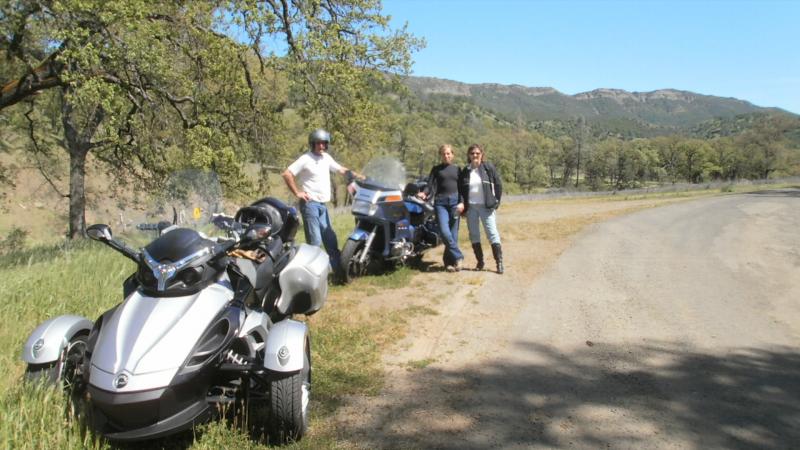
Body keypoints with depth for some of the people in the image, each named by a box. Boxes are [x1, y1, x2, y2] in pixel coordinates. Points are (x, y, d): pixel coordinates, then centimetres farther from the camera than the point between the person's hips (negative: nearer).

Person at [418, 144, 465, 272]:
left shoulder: (457, 169, 16)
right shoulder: (436, 169, 14)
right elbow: (430, 185, 5)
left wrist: (462, 202, -5)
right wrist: (424, 193, -17)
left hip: (455, 201, 1)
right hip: (440, 202, -1)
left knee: (453, 233, -4)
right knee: (444, 232, -17)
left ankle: (449, 262, 5)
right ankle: (458, 256, -6)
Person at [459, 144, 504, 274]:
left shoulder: (489, 168, -2)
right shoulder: (465, 171, 7)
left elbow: (498, 185, 1)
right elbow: (460, 189, 14)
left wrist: (496, 201, -4)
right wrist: (463, 205, 6)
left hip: (486, 206, -3)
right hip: (471, 207, 4)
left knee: (492, 234, -7)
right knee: (474, 235, 6)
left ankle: (499, 262, -5)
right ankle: (480, 262, 15)